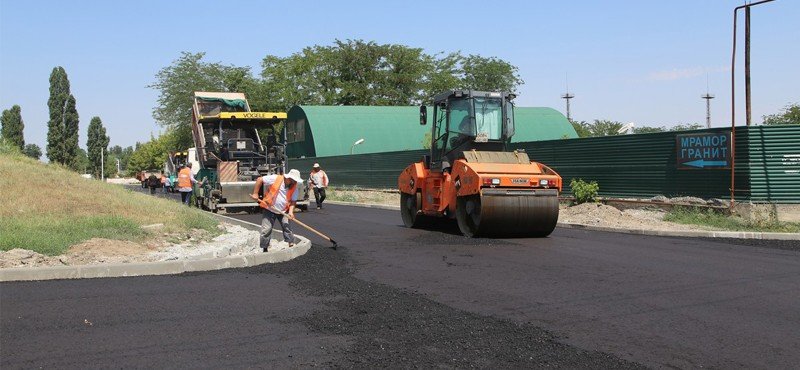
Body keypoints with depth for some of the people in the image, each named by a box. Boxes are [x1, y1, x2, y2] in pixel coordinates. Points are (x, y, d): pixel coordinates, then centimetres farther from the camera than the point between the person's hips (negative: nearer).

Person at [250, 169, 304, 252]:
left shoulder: (294, 187, -5)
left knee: (287, 227, -2)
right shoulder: (275, 179, -19)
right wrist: (255, 194, -18)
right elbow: (259, 180, -15)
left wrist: (291, 211, -18)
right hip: (269, 209, -3)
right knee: (266, 229, -4)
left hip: (283, 211, 3)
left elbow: (293, 200, -1)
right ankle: (264, 249, 7)